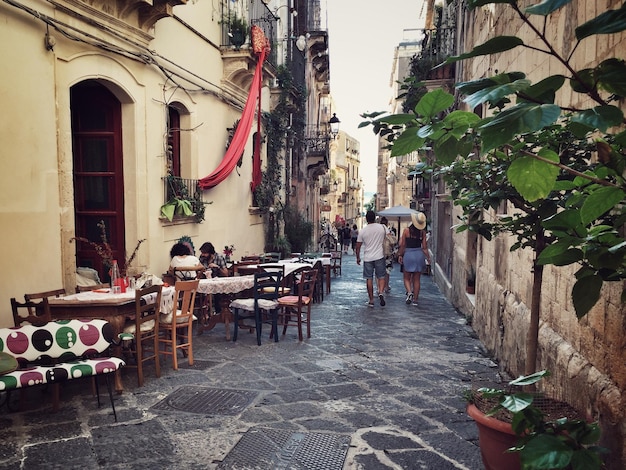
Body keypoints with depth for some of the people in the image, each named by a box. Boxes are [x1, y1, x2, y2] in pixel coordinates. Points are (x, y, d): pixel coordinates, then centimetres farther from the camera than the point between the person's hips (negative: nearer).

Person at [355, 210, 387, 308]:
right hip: (379, 256, 1)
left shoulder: (362, 231, -6)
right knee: (381, 277, 11)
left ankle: (371, 300, 10)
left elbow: (358, 246, -1)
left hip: (368, 258, 0)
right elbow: (385, 237, 19)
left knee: (369, 279, 6)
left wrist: (358, 258, 11)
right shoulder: (382, 228, -2)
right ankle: (381, 292, -14)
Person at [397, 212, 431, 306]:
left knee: (407, 278, 11)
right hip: (419, 255, 2)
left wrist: (400, 255, 5)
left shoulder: (406, 230, -9)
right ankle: (415, 299, 13)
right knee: (416, 279, 10)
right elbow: (424, 247, 0)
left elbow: (402, 245, -6)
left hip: (408, 255, -2)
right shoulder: (422, 232, -3)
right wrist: (428, 257, 13)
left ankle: (409, 292, -13)